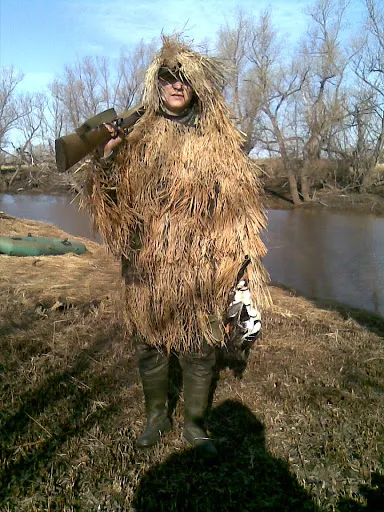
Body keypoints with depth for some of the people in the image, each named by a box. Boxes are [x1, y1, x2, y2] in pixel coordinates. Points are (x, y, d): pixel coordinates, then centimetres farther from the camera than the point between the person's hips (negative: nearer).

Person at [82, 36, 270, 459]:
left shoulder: (219, 142, 3)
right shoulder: (138, 136, 5)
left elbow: (239, 204, 3)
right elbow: (114, 194, 4)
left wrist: (245, 264, 0)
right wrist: (106, 158, -16)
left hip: (200, 268, -1)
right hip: (147, 266, 1)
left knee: (199, 350, 9)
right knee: (150, 347, 13)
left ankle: (194, 425, 31)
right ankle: (156, 417, 37)